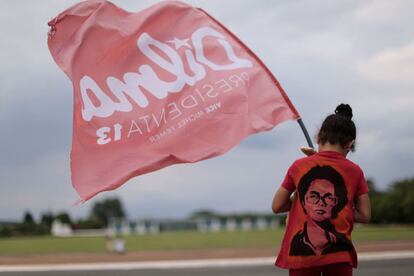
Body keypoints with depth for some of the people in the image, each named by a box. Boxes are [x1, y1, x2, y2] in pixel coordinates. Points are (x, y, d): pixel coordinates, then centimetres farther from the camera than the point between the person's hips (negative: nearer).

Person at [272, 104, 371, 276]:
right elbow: (364, 215, 3)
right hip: (338, 254, 0)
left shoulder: (298, 166, 0)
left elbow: (276, 206, 5)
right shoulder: (354, 171, 0)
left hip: (301, 252, 0)